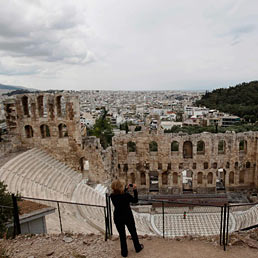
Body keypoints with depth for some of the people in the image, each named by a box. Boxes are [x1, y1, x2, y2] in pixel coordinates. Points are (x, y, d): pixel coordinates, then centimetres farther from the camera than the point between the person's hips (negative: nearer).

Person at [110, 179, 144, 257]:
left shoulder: (112, 196, -15)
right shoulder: (126, 195, -27)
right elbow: (135, 200, -9)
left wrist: (126, 189, 10)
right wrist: (135, 190, -9)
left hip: (118, 218, 2)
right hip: (128, 217, -2)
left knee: (122, 235, 17)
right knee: (133, 232, 21)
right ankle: (138, 248, 40)